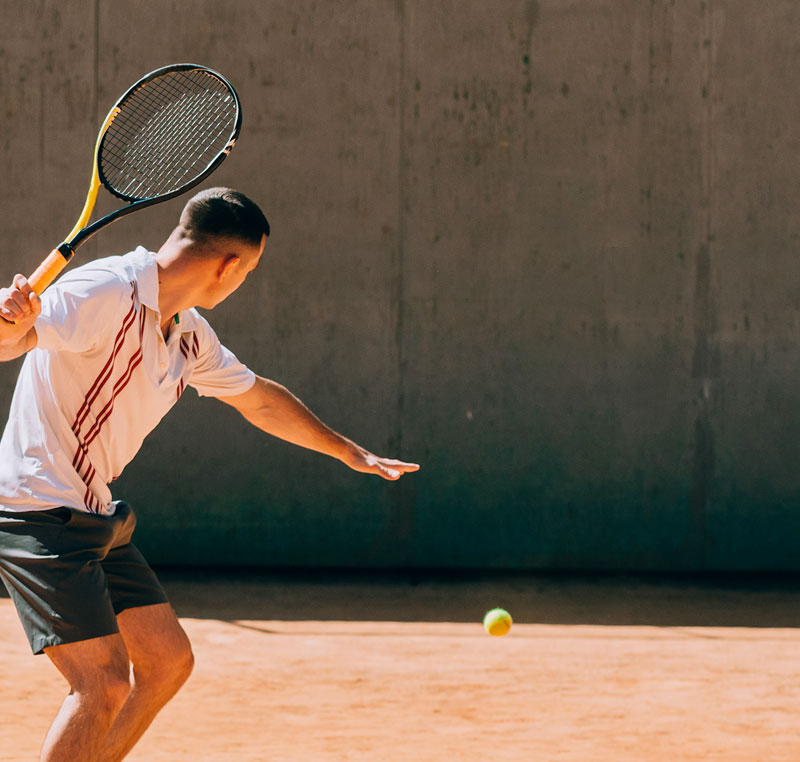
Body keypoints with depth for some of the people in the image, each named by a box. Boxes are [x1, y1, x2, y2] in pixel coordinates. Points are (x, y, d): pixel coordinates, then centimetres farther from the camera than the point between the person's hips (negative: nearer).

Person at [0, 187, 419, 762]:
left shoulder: (190, 335, 11)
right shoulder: (106, 293, -18)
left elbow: (261, 401, 26)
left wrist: (353, 454, 36)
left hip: (93, 519, 10)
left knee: (167, 660, 13)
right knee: (104, 685, -18)